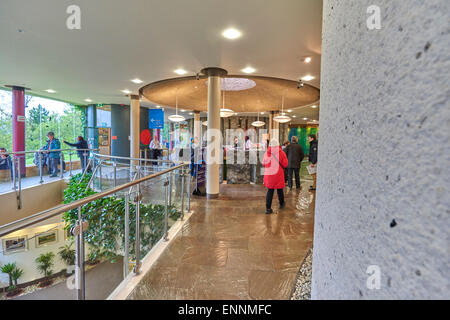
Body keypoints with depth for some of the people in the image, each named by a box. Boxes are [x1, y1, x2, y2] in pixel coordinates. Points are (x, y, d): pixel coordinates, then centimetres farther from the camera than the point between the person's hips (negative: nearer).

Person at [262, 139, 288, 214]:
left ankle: (268, 208, 2)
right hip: (278, 174, -1)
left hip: (268, 174, 2)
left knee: (270, 191, 6)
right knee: (279, 189, 17)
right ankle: (281, 204, 37)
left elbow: (263, 163, 6)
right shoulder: (281, 153, -8)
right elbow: (285, 164, -4)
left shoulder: (266, 153, -4)